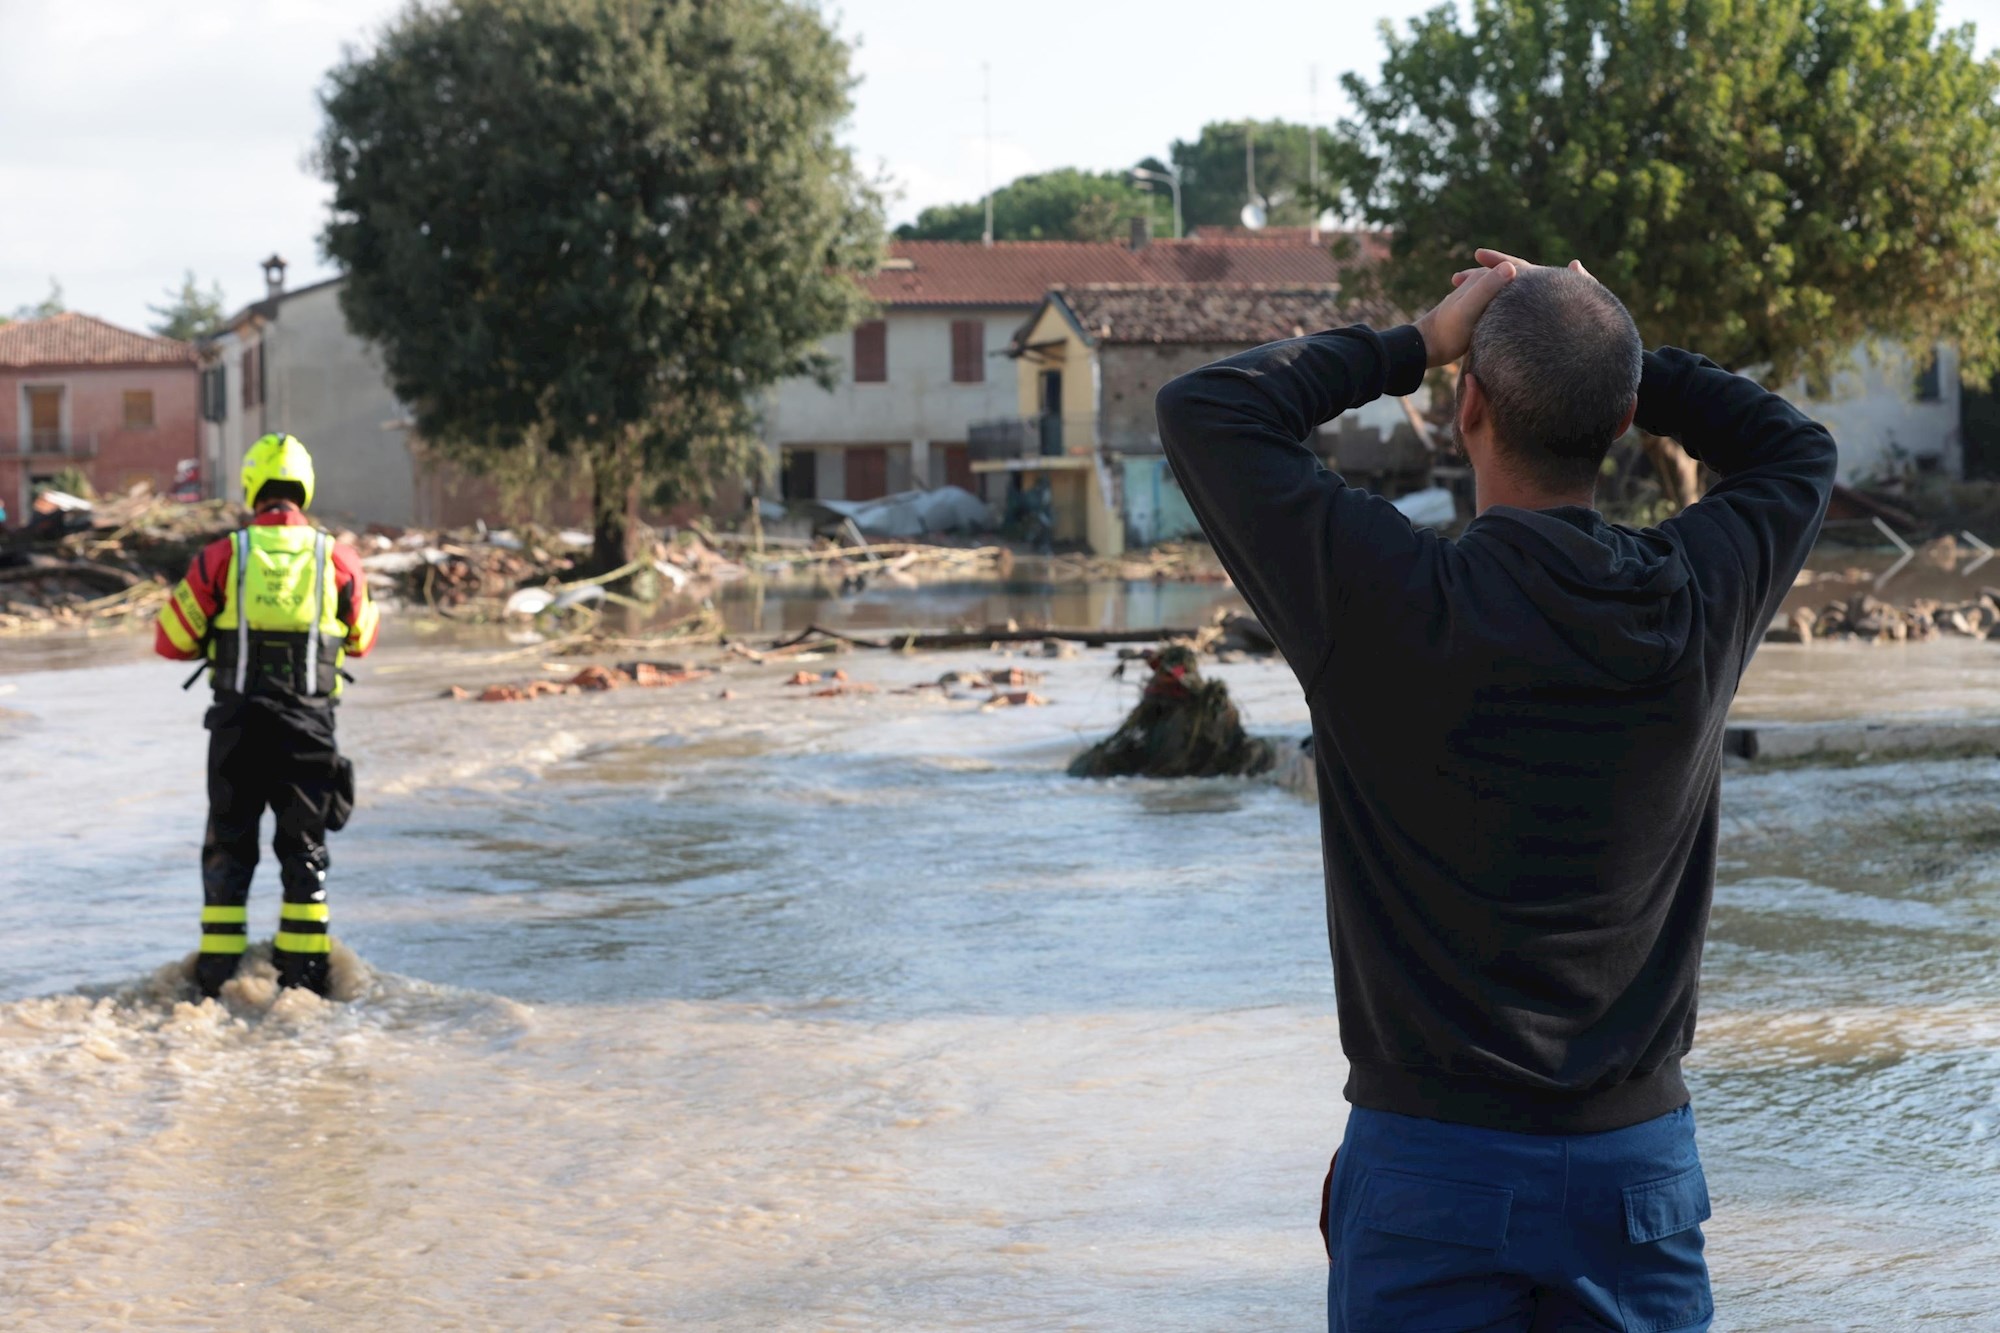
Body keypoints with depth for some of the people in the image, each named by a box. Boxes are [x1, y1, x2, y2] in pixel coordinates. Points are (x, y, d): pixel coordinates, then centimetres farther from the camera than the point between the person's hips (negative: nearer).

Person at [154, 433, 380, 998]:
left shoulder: (221, 557, -4)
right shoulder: (337, 559, -1)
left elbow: (171, 640, 1)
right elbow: (362, 638, 15)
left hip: (237, 723, 0)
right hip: (308, 723, 0)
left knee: (229, 844, 10)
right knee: (304, 845, 11)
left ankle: (217, 971, 8)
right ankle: (304, 968, 8)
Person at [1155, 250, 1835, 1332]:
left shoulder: (1395, 603, -14)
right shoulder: (1695, 603, -4)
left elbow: (1203, 410, -2)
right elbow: (1798, 452, 18)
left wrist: (1417, 343, 2)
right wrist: (1610, 347, 11)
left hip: (1434, 1161, -3)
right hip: (1638, 1161, 3)